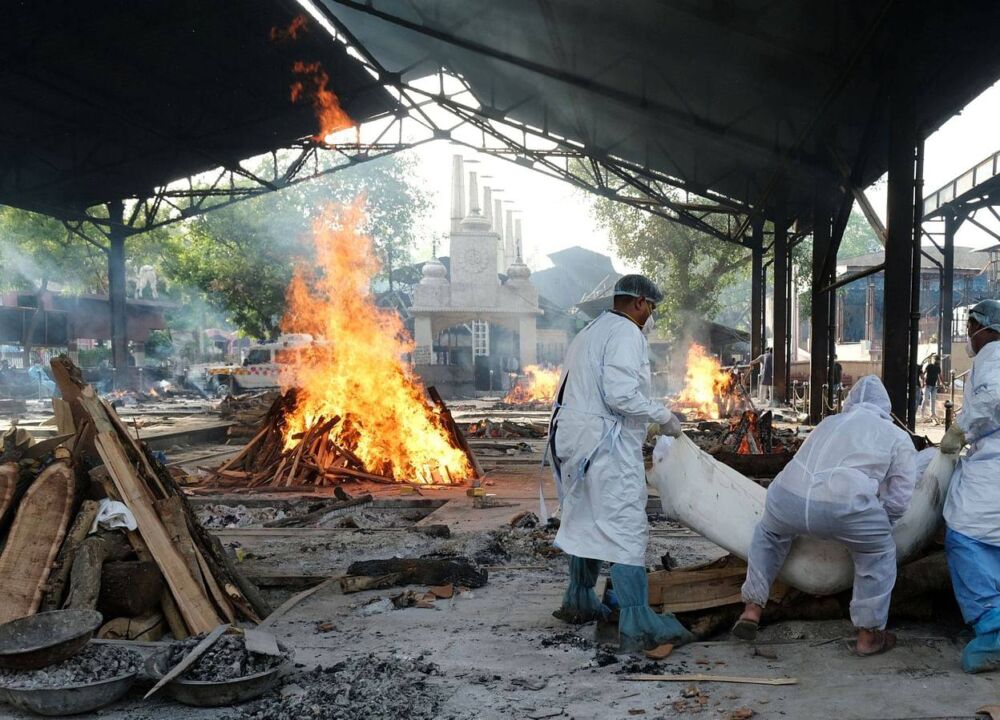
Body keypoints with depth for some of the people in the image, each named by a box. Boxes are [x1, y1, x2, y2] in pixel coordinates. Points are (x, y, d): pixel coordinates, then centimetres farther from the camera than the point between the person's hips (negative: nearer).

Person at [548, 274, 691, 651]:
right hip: (606, 443, -10)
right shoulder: (626, 333, -9)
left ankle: (579, 600, 32)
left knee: (586, 521, 21)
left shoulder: (589, 332, 20)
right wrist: (664, 416, -10)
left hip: (573, 437, 10)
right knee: (626, 529, -9)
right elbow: (620, 393, -21)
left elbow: (585, 389, 15)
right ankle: (637, 623, -10)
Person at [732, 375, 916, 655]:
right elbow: (899, 501, 15)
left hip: (788, 495, 4)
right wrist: (874, 524, 33)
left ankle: (752, 611, 32)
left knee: (768, 534, 35)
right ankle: (869, 636, 30)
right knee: (879, 555, 26)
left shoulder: (829, 423, 33)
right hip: (843, 504, -4)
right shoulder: (898, 438, 22)